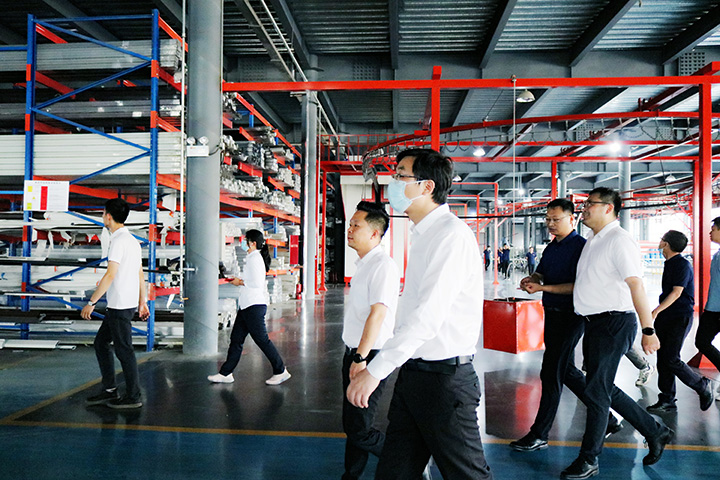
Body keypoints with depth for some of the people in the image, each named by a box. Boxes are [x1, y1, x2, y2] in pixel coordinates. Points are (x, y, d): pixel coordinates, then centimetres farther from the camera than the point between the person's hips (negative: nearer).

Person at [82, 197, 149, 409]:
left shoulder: (119, 240, -15)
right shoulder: (132, 240, 15)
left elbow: (110, 275, -21)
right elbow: (140, 274, 17)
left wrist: (91, 302, -18)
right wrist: (143, 302, 21)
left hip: (121, 305, -10)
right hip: (117, 305, 10)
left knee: (123, 349, -1)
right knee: (101, 343, 16)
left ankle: (133, 396, 8)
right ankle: (109, 390, 22)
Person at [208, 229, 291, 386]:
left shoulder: (255, 259, -14)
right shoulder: (252, 258, 17)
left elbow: (257, 283, -22)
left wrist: (240, 282, -10)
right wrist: (241, 281, 12)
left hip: (255, 306, -10)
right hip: (247, 305, 10)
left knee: (262, 339, -3)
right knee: (236, 338, 11)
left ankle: (281, 371, 7)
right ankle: (226, 373, 17)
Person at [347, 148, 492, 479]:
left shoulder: (451, 235, -17)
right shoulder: (424, 235, 14)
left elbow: (428, 315, -25)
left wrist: (376, 369, -25)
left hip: (444, 378, -9)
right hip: (412, 372, 9)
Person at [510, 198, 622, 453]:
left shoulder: (581, 246, -13)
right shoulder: (551, 247, 13)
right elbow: (541, 272, 20)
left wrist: (542, 287, -23)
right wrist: (531, 279, -3)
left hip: (570, 317, -9)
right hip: (553, 315, 9)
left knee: (551, 374, -5)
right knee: (567, 372, 16)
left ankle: (539, 435, 5)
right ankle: (607, 419, 31)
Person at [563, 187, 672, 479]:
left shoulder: (618, 240, -13)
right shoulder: (592, 242, 16)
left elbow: (636, 285, -20)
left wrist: (648, 330, -22)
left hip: (613, 323, -9)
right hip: (594, 323, 9)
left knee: (596, 392, -3)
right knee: (604, 390, 16)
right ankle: (655, 433, 33)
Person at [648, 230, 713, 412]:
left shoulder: (682, 264, -13)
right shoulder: (669, 264, 15)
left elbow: (676, 293, -20)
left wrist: (656, 312, -25)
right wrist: (657, 314, 25)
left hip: (680, 318, -9)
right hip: (665, 318, 9)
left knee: (671, 360, -11)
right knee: (662, 359, 5)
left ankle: (703, 386, 12)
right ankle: (667, 400, 10)